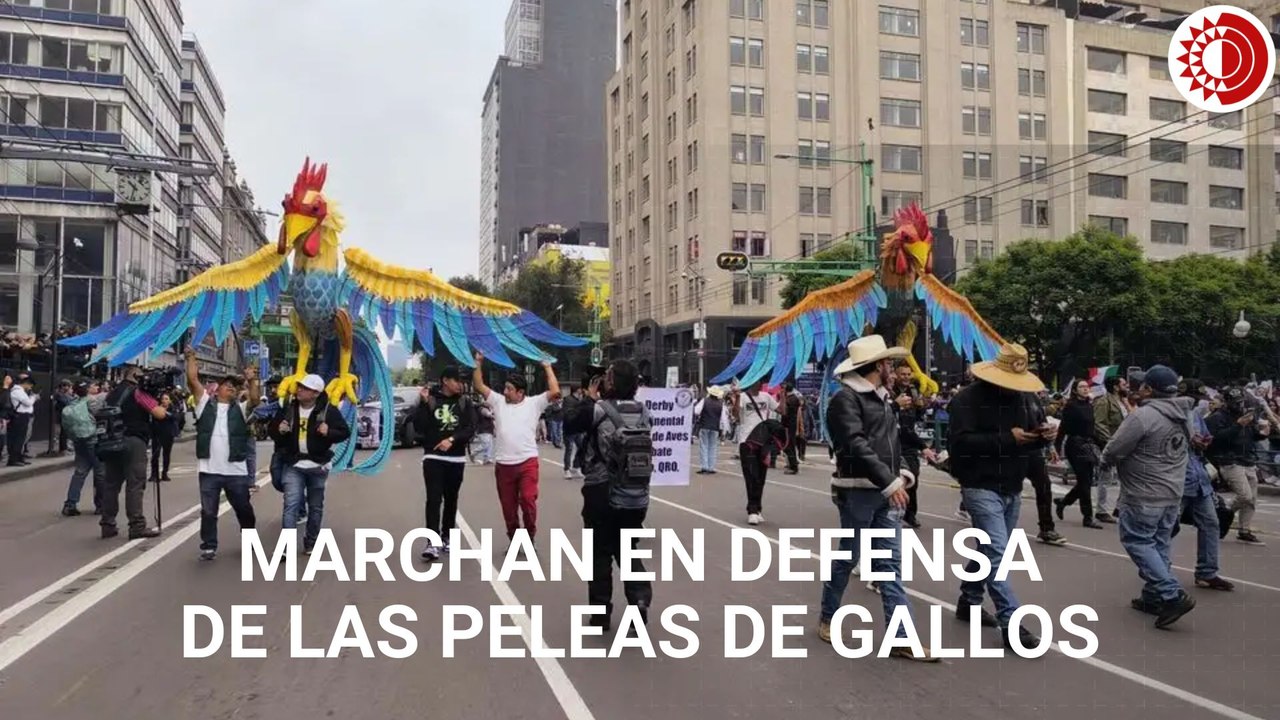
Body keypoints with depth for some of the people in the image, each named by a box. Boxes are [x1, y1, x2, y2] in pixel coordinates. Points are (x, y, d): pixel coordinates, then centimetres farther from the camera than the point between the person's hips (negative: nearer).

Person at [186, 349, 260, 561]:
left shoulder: (240, 409, 10)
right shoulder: (206, 403, 8)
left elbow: (255, 399, -9)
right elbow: (193, 380, 1)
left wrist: (252, 381, -21)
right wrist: (191, 358, -1)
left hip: (236, 470, 1)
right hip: (209, 470, -1)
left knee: (243, 508, 13)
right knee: (208, 511, 5)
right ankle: (208, 546, 15)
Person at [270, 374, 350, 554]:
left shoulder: (328, 410, -7)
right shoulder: (288, 409, 2)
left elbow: (345, 432, -4)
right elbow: (272, 430, 13)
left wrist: (329, 432, -23)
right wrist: (279, 430, -11)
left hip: (318, 466, -1)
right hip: (293, 465, 1)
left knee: (316, 506, 11)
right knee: (291, 504, -10)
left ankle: (311, 543, 26)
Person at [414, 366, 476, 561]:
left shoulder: (464, 402, 3)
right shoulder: (430, 399, -2)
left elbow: (470, 428, -5)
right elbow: (419, 428, -9)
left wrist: (452, 439, -20)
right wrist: (424, 404, -19)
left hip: (456, 459, 3)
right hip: (433, 457, -3)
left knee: (451, 500, 11)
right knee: (434, 499, -11)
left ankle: (446, 537, 25)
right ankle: (433, 542, -14)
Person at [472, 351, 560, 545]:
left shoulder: (534, 403, 0)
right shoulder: (498, 401, 8)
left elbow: (555, 392, -10)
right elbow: (479, 386, 7)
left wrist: (548, 368, -6)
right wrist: (478, 364, -1)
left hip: (527, 462, -3)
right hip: (503, 464, 4)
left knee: (528, 500, -13)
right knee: (508, 505, 11)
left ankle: (530, 536, 8)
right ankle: (514, 540, 27)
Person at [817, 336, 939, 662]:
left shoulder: (883, 398, 15)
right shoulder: (846, 398, -12)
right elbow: (857, 445, -21)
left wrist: (903, 474, 4)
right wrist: (890, 481, -24)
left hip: (885, 492, 8)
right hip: (858, 491, -8)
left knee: (890, 564, 5)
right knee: (848, 558, 5)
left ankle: (902, 639, 6)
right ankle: (827, 617, 26)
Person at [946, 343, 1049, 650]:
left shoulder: (1024, 398, 10)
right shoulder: (968, 399, -13)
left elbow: (1031, 442, 16)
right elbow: (960, 442, -24)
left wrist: (1044, 436, -8)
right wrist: (1006, 439, -26)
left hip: (1012, 489, 8)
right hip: (981, 488, -8)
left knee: (989, 550, 17)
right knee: (997, 552, -13)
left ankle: (968, 602, 33)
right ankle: (1010, 624, -11)